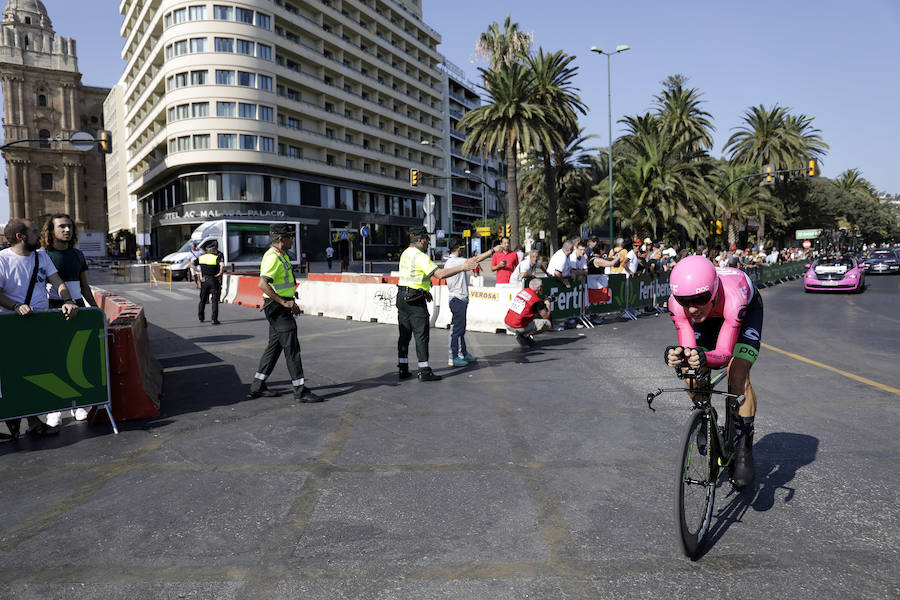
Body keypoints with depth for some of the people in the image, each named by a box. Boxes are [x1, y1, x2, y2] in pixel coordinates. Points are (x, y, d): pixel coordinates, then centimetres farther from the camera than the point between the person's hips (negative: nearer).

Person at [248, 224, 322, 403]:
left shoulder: (282, 256, 16)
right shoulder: (272, 257, -17)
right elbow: (262, 284, -28)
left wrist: (291, 302, 19)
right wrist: (284, 302, -26)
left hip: (282, 306, 11)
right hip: (278, 308, -11)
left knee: (274, 346, 15)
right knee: (292, 348, -7)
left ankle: (257, 387, 23)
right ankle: (301, 391, -2)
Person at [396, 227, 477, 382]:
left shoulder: (406, 253, 13)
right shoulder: (420, 256, -16)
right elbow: (440, 274, -26)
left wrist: (424, 291, 23)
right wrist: (462, 267, -23)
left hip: (402, 297, 9)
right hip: (415, 300, -9)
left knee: (404, 334, 12)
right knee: (421, 335, -4)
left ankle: (403, 369, 16)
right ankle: (424, 371, -2)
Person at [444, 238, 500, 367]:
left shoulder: (448, 262, 13)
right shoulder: (456, 261, -17)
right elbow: (476, 259, -20)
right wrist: (493, 250, -13)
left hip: (456, 299, 10)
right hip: (458, 300, -10)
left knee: (460, 328, 16)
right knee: (457, 329, -5)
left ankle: (464, 353, 26)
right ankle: (453, 358, 0)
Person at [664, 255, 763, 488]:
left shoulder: (732, 298, -44)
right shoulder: (677, 303, -35)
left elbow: (724, 354, -45)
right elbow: (688, 348, -37)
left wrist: (704, 357, -67)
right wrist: (678, 357, -60)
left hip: (748, 308, -3)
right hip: (711, 314, 3)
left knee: (738, 376, -20)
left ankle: (744, 448, -6)